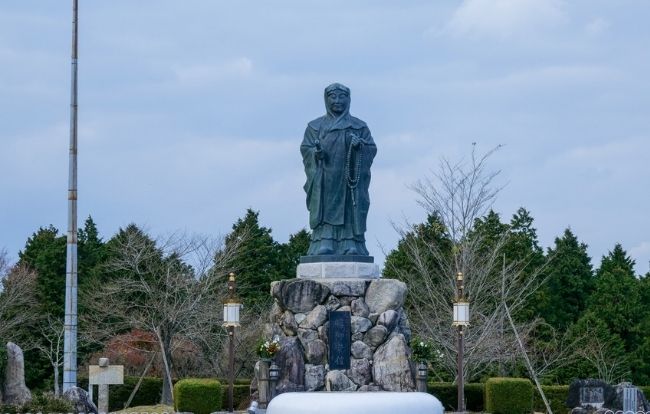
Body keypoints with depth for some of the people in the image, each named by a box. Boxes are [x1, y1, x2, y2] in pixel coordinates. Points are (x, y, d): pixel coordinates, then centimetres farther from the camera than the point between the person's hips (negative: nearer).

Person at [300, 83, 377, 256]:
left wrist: (359, 144, -15)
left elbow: (372, 149, 7)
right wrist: (316, 152, -17)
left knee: (350, 216, -7)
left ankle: (352, 247, -9)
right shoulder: (315, 126, 14)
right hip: (325, 181, 0)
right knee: (325, 215, -10)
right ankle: (323, 248, -14)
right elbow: (305, 149, 5)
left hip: (350, 181, 1)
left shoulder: (359, 126, 15)